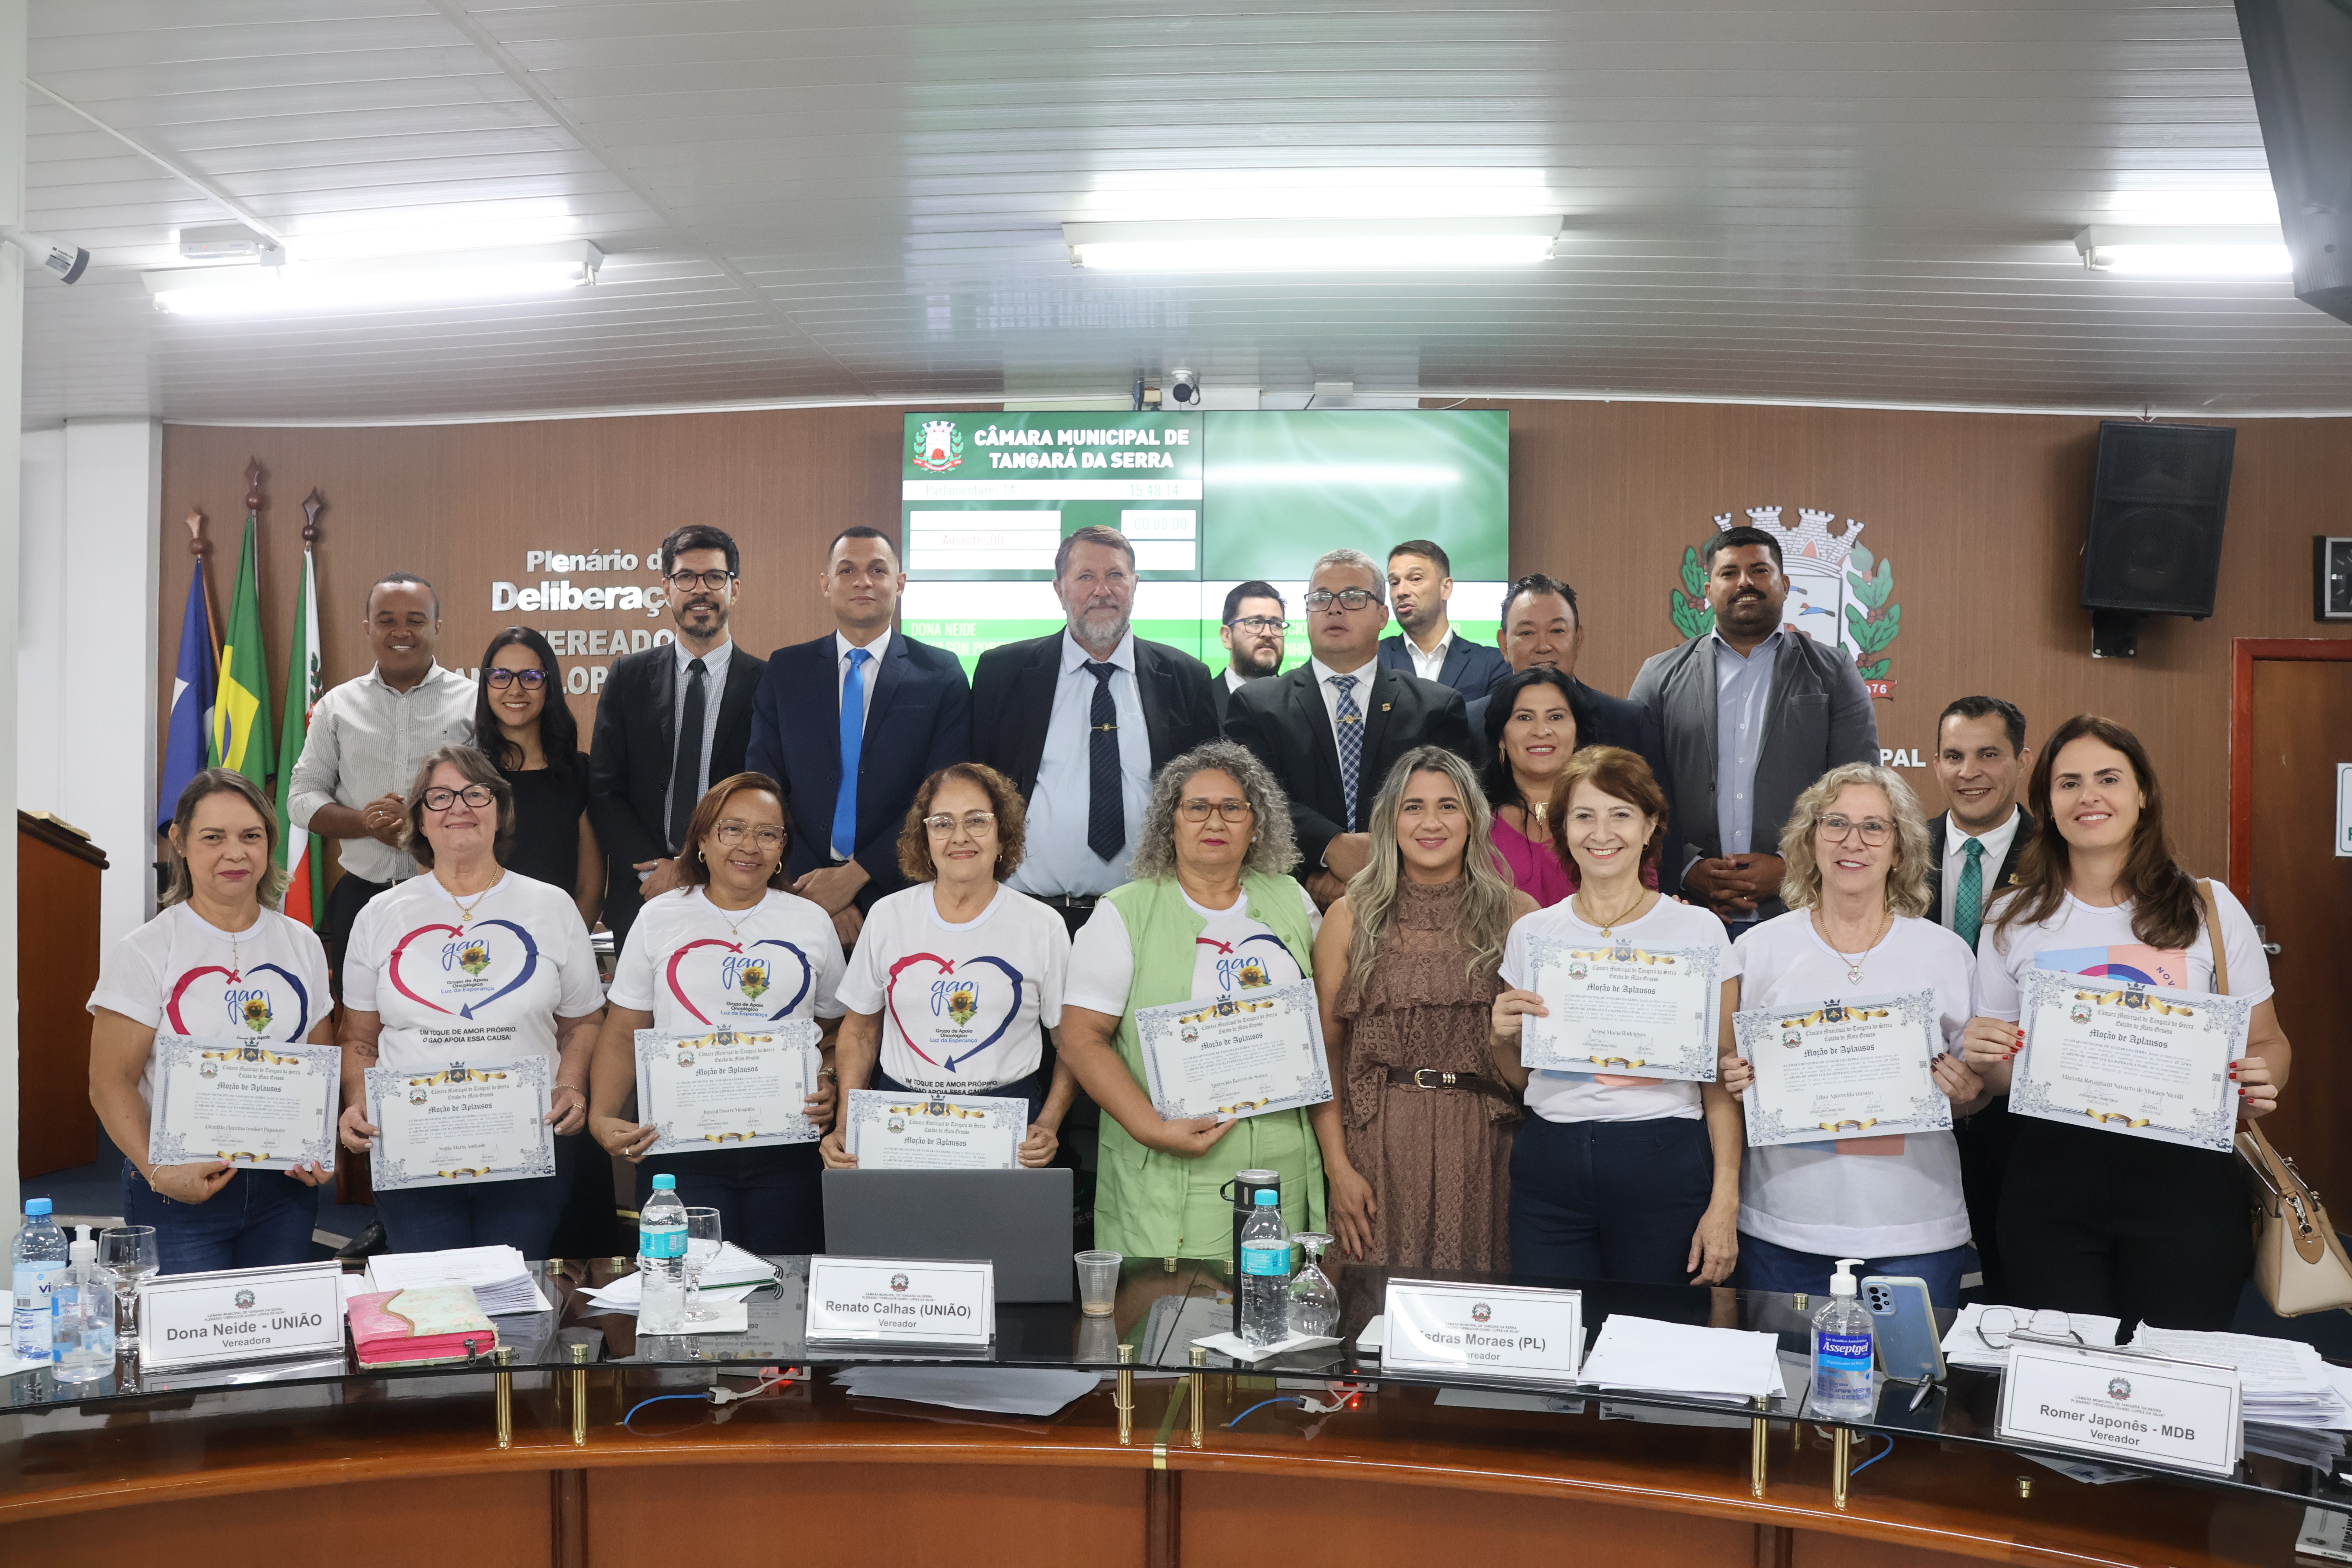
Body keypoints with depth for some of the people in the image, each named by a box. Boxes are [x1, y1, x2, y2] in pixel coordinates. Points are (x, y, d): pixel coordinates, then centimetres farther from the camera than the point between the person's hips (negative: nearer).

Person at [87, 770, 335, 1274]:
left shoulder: (301, 945, 7)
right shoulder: (143, 953, -5)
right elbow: (112, 1082, -8)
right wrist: (158, 1171, -21)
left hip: (284, 1187, 4)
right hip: (181, 1194, -4)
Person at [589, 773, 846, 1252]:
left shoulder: (812, 923, 10)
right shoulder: (660, 919, 7)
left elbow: (836, 1031, 14)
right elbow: (624, 1034, 7)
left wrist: (830, 1087, -6)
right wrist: (602, 1117, -6)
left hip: (787, 1148, 1)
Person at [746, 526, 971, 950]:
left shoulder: (942, 675, 1)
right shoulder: (785, 671, 7)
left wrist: (855, 876, -13)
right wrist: (813, 888, -10)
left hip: (901, 897, -1)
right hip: (798, 896, 1)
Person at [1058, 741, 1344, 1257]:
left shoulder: (1292, 904, 11)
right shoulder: (1126, 914, -1)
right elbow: (1082, 1041, -6)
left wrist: (1337, 1155, 5)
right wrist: (1153, 1130, -17)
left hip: (1284, 1170, 3)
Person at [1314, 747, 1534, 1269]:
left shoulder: (1516, 913, 6)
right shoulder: (1350, 917, 5)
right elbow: (1324, 1050, 3)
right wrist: (1338, 1165, -4)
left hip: (1483, 1146, 1)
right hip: (1380, 1147, -1)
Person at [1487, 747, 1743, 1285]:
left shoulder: (1698, 929, 0)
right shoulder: (1532, 934, 7)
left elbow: (1723, 1082, 1)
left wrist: (1725, 1203, -7)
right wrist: (1502, 1039, -5)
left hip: (1663, 1168, -2)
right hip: (1550, 1168, 2)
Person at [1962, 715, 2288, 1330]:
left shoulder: (2208, 909, 3)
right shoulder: (2013, 920, 5)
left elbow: (2267, 1042, 9)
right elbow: (1996, 1074, 10)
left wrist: (2260, 1084, -12)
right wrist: (1984, 1056, -12)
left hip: (2185, 1171, 0)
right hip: (2051, 1181, 1)